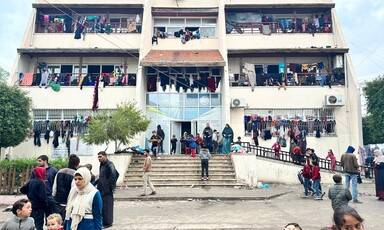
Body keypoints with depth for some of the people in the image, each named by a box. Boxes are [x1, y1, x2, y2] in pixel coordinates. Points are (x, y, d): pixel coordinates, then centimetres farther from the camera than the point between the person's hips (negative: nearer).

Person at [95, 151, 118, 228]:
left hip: (107, 190, -9)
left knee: (107, 206, -2)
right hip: (101, 189, 9)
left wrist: (111, 186, -20)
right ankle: (103, 221, 25)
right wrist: (95, 183, 15)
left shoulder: (109, 164, -13)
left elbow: (113, 176, -21)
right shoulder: (102, 165, 16)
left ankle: (107, 223, 8)